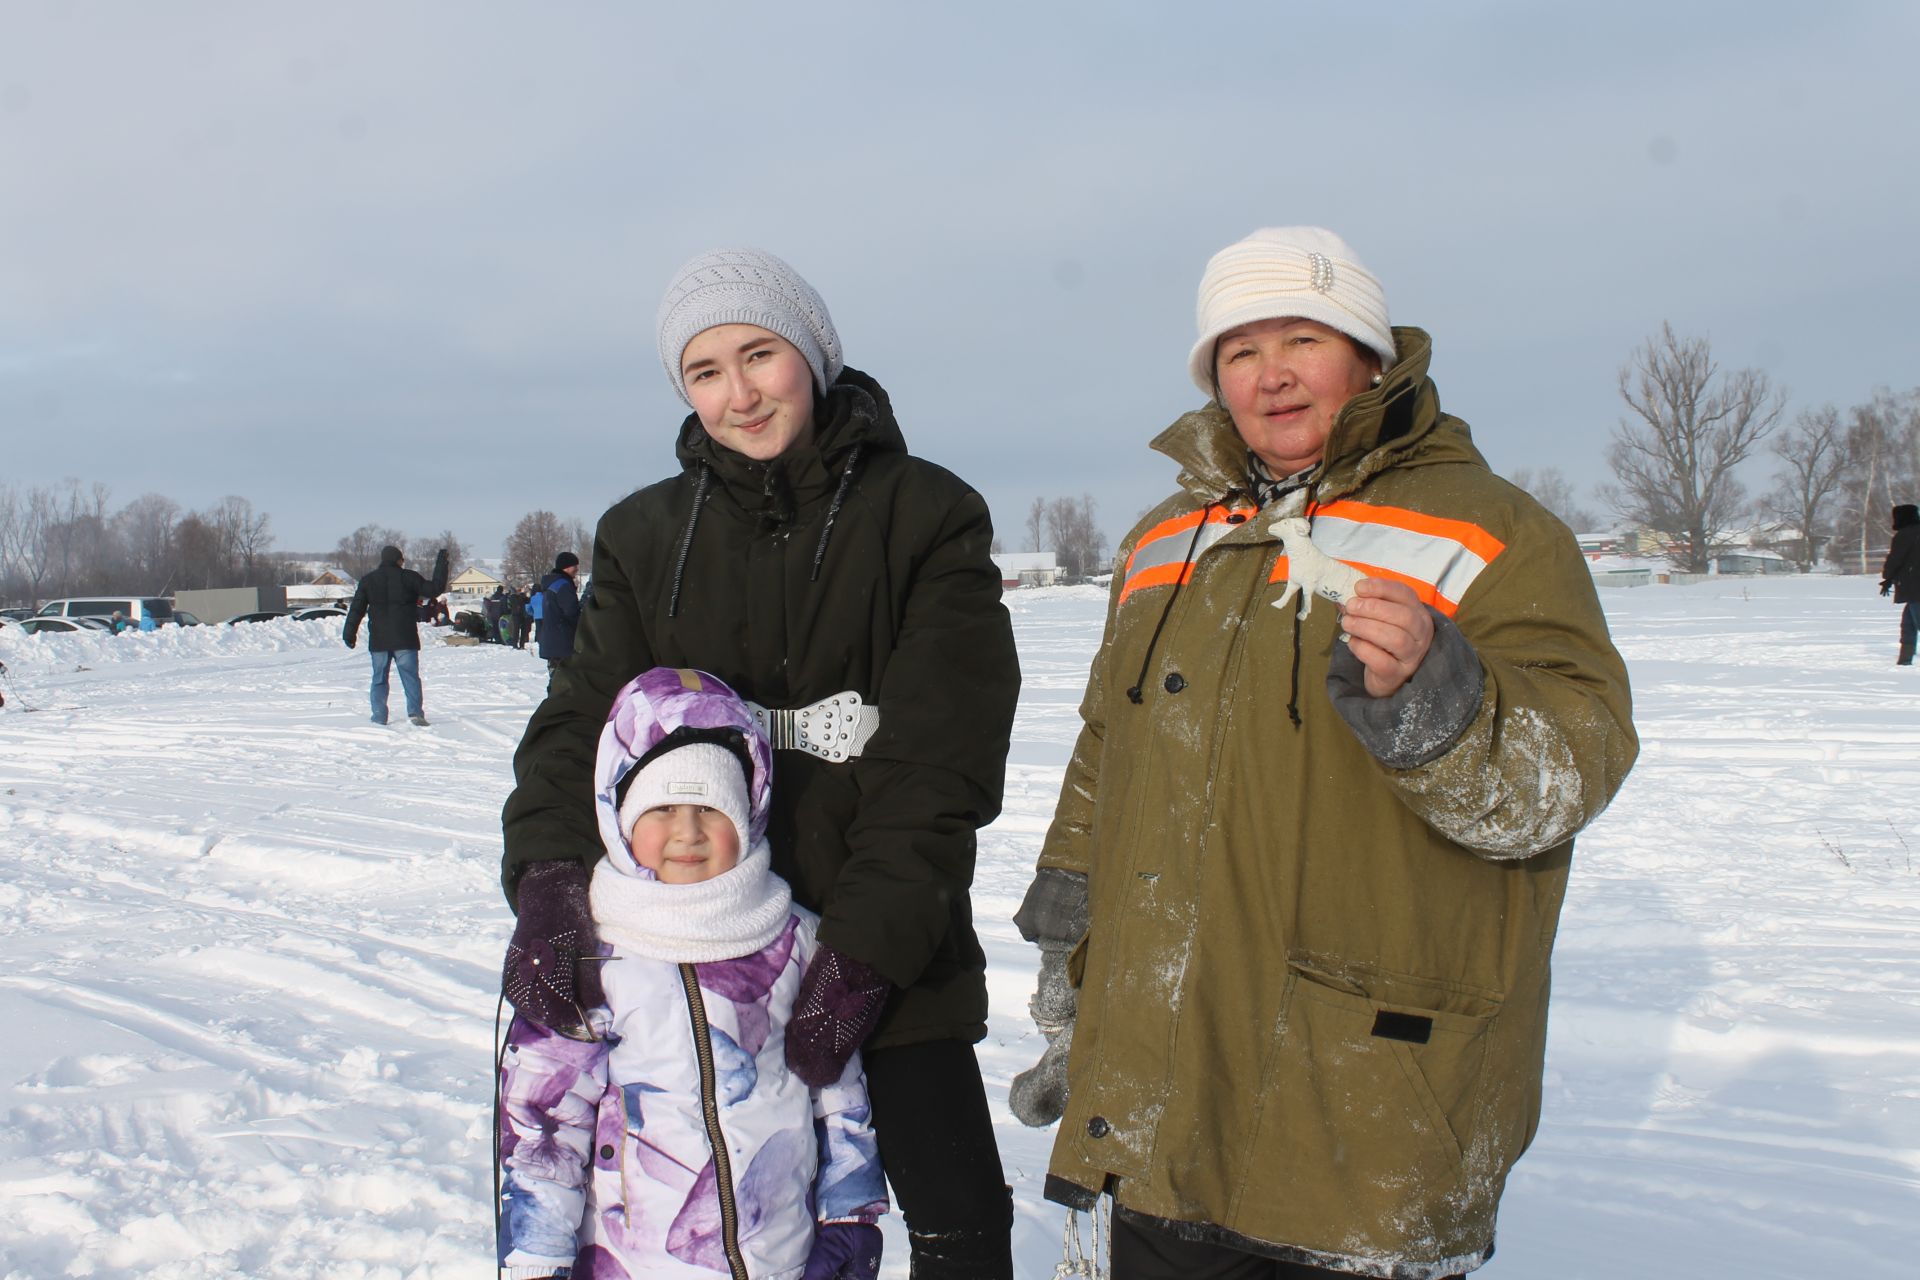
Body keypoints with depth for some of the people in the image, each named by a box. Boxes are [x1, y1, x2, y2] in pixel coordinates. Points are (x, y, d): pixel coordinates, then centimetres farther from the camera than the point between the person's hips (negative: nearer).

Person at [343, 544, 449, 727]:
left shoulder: (368, 580, 6)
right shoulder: (409, 577, -3)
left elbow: (356, 609, 4)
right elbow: (435, 589, -1)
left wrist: (350, 633, 7)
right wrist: (441, 563, 7)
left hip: (378, 641, 2)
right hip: (405, 640, -2)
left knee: (379, 678, 11)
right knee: (410, 676, 0)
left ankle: (379, 716, 8)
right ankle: (415, 712, -14)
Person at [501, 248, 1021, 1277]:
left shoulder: (928, 515, -4)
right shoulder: (644, 533, 8)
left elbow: (941, 758, -11)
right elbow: (583, 716, 1)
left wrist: (870, 942, -18)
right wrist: (549, 875, -17)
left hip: (890, 952, -2)